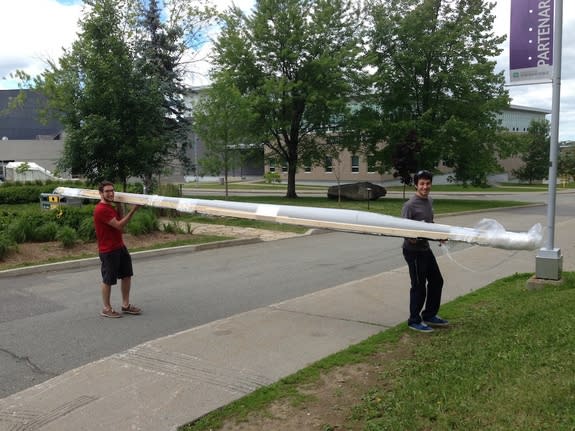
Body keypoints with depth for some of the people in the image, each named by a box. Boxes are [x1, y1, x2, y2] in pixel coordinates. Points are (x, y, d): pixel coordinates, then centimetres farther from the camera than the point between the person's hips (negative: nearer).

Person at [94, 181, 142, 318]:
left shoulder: (111, 207, 10)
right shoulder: (101, 209, -21)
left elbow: (120, 221, 14)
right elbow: (119, 225, -24)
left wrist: (119, 207, 5)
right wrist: (133, 210, -24)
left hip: (120, 247, 10)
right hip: (108, 251, -10)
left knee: (127, 275, 15)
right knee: (108, 280, 3)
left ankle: (126, 305, 26)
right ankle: (106, 309, 18)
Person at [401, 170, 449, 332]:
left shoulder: (429, 201, 8)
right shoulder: (410, 205, -18)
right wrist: (411, 238, -36)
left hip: (426, 248, 9)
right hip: (413, 250, -9)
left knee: (436, 281, 16)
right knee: (419, 286, -1)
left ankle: (429, 315, 31)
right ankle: (414, 321, 15)